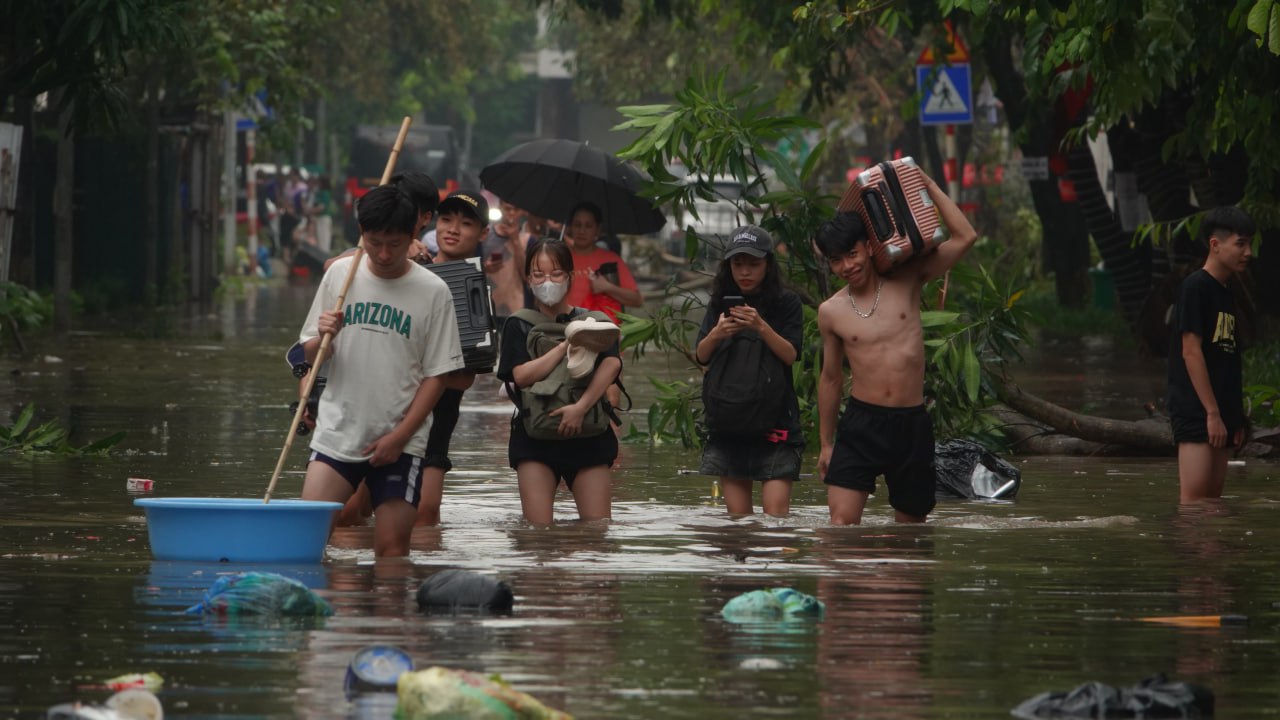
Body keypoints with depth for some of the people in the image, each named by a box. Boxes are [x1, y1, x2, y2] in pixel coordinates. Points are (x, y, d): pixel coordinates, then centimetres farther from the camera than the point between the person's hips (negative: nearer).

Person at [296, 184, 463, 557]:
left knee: (392, 548, -4)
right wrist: (323, 339, -13)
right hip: (337, 432, 2)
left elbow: (436, 373, -1)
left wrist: (399, 436, -9)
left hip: (399, 442, -2)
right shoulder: (340, 274, 5)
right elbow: (310, 355, 11)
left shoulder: (432, 291, -3)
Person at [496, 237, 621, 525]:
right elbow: (521, 375, -8)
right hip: (535, 436, 0)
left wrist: (581, 407, -22)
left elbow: (612, 363, -9)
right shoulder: (518, 326, 8)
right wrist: (568, 345, -12)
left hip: (588, 434, 0)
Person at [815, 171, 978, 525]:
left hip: (912, 423, 1)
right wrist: (826, 443, 17)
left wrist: (929, 186, 3)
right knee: (841, 521, -15)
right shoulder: (831, 312, 5)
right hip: (860, 422, 0)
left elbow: (964, 237, 0)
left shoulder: (905, 282, 3)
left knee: (911, 523, 8)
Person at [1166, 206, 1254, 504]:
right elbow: (1191, 352, -14)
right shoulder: (1195, 286, -9)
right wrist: (1212, 413, -17)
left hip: (1219, 412, 9)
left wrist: (1236, 417, 16)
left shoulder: (1225, 293, 17)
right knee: (1194, 497, -14)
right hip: (1195, 409, -9)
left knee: (1213, 496, 6)